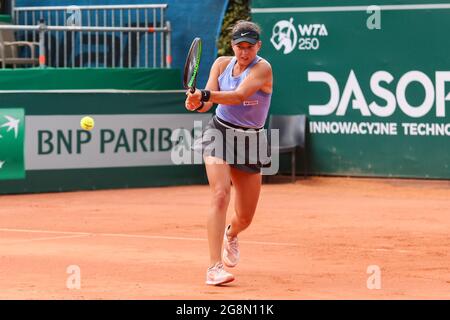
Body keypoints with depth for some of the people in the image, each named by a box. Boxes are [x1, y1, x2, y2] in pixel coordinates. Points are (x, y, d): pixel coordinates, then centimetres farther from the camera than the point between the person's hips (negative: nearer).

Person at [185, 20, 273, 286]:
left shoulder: (262, 68, -14)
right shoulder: (222, 64, -1)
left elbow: (240, 96, -30)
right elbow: (208, 103, -7)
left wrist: (204, 95, -43)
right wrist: (197, 103, -30)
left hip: (251, 142, 0)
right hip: (219, 133, 1)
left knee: (245, 218, 7)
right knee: (220, 194, -25)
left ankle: (231, 235, 47)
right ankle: (215, 268, -29)